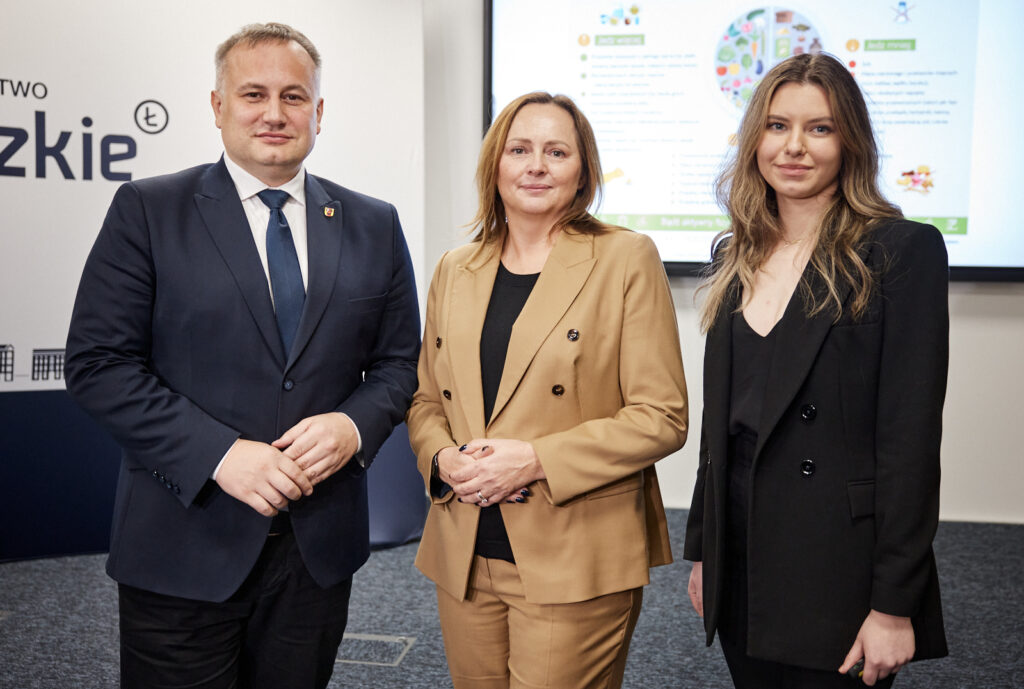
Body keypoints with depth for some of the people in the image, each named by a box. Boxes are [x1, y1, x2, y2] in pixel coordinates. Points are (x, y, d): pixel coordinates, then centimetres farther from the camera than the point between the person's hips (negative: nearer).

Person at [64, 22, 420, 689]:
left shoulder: (373, 226, 6)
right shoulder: (147, 211, -3)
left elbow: (400, 360, 9)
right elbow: (98, 363, -8)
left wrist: (355, 426, -12)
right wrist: (220, 454, -18)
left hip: (320, 545, 3)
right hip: (184, 546, -2)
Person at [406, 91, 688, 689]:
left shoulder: (627, 260, -5)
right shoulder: (455, 271, 10)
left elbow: (662, 416, -9)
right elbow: (426, 401, 16)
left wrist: (536, 459, -17)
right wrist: (443, 459, -6)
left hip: (575, 567, -4)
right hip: (464, 560, 5)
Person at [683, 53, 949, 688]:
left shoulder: (903, 250, -10)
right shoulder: (737, 257, 8)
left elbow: (911, 436, -13)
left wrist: (894, 605, -15)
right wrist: (703, 549, 12)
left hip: (839, 568, -5)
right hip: (742, 566, 6)